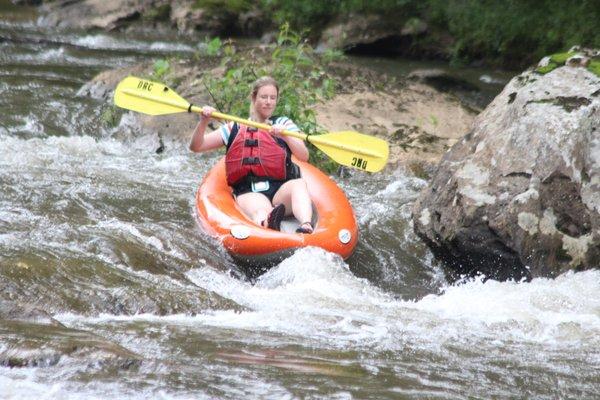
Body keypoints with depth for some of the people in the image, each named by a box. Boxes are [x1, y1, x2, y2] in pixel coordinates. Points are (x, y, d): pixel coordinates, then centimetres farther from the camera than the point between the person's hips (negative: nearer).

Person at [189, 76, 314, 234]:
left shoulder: (283, 124, 19)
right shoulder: (234, 129, 22)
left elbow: (304, 156, 3)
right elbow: (196, 147, 17)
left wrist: (285, 136, -15)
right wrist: (203, 122, -1)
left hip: (281, 191, 0)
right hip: (248, 193, 0)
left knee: (299, 184, -36)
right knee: (260, 211, -37)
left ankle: (306, 227, -64)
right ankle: (269, 225, -74)